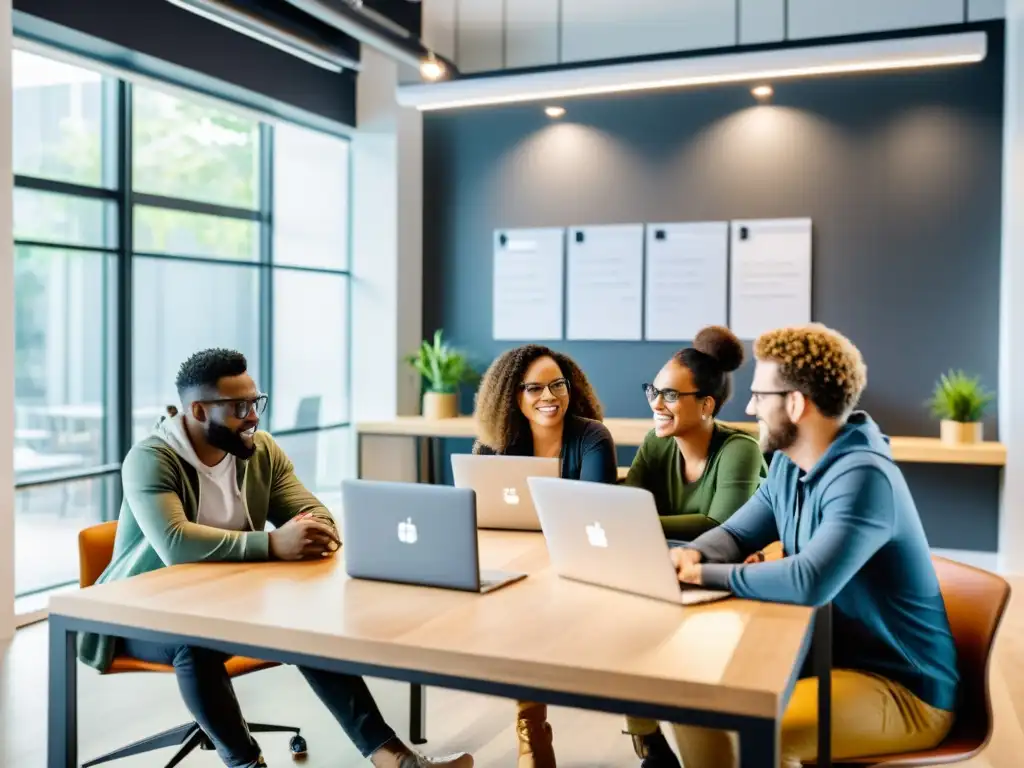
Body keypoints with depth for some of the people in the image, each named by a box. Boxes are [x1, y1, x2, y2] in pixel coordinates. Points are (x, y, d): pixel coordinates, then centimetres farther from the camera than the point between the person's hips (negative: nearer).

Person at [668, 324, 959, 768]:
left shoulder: (863, 477, -27)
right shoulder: (788, 465, 2)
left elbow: (810, 582, -39)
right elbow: (736, 533, 9)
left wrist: (706, 575, -28)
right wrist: (693, 555, -14)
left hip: (903, 689, -8)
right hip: (827, 657, 8)